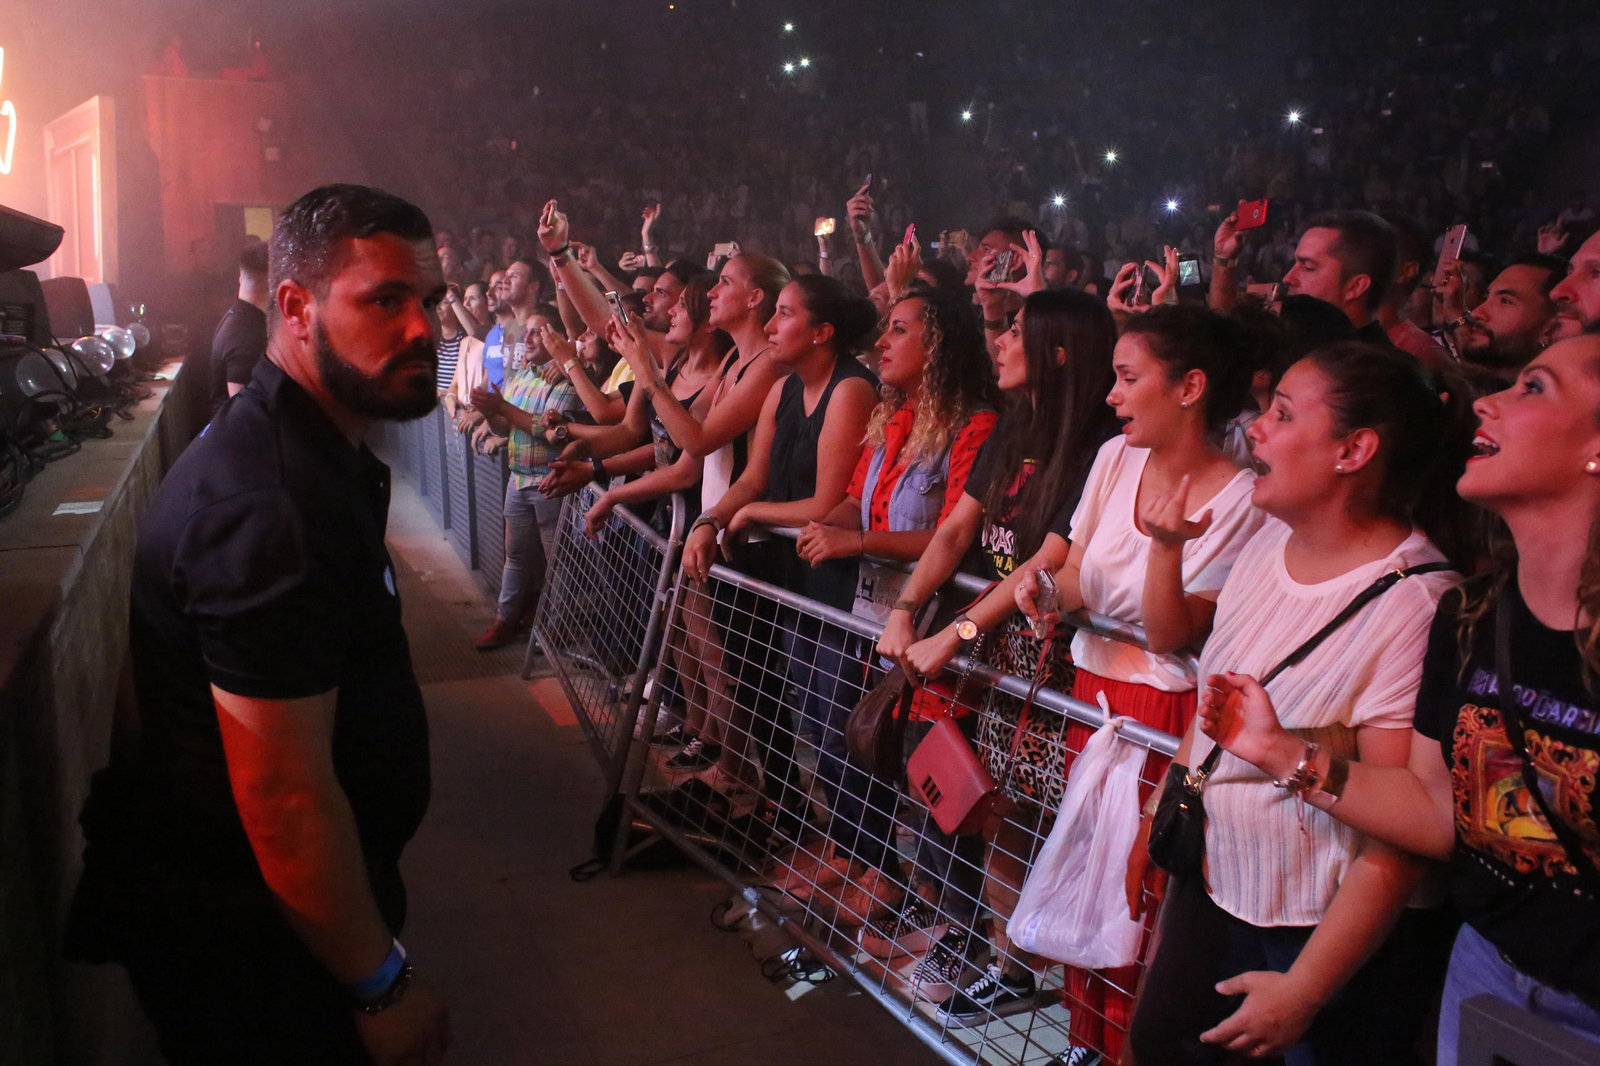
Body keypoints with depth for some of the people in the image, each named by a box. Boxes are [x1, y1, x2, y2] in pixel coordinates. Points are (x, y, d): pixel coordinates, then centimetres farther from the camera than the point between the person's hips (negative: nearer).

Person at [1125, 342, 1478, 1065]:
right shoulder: (1270, 542, -2)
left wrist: (1303, 989, -19)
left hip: (1338, 928, -7)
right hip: (1211, 880, 7)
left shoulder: (1415, 605, -25)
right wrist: (1158, 817, 14)